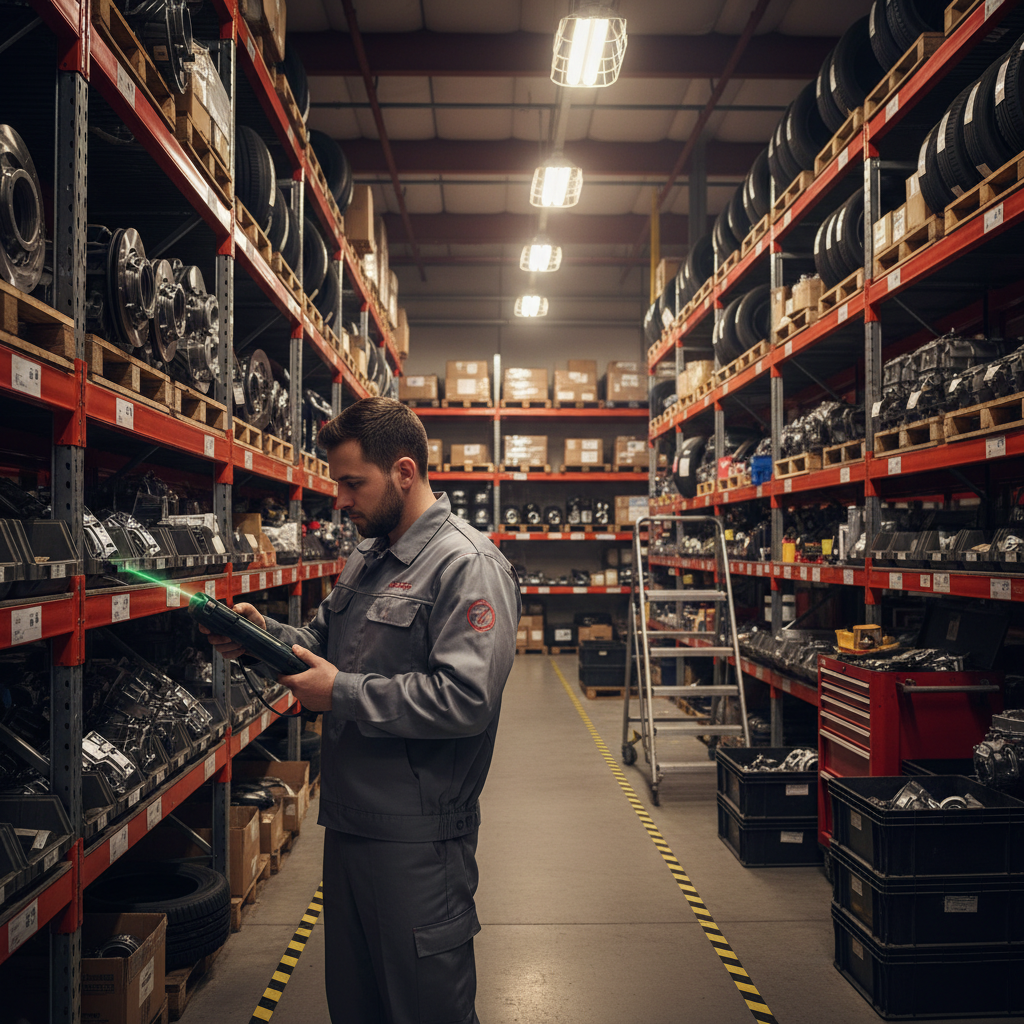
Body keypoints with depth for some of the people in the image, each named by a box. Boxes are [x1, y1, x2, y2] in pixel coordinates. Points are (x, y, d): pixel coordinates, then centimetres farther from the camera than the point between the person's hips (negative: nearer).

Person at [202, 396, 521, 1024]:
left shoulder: (469, 566, -17)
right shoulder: (366, 562, 14)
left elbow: (466, 698, -26)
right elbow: (327, 643, 21)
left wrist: (343, 693, -20)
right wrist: (267, 634, 0)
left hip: (417, 838, -8)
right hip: (348, 822, 9)